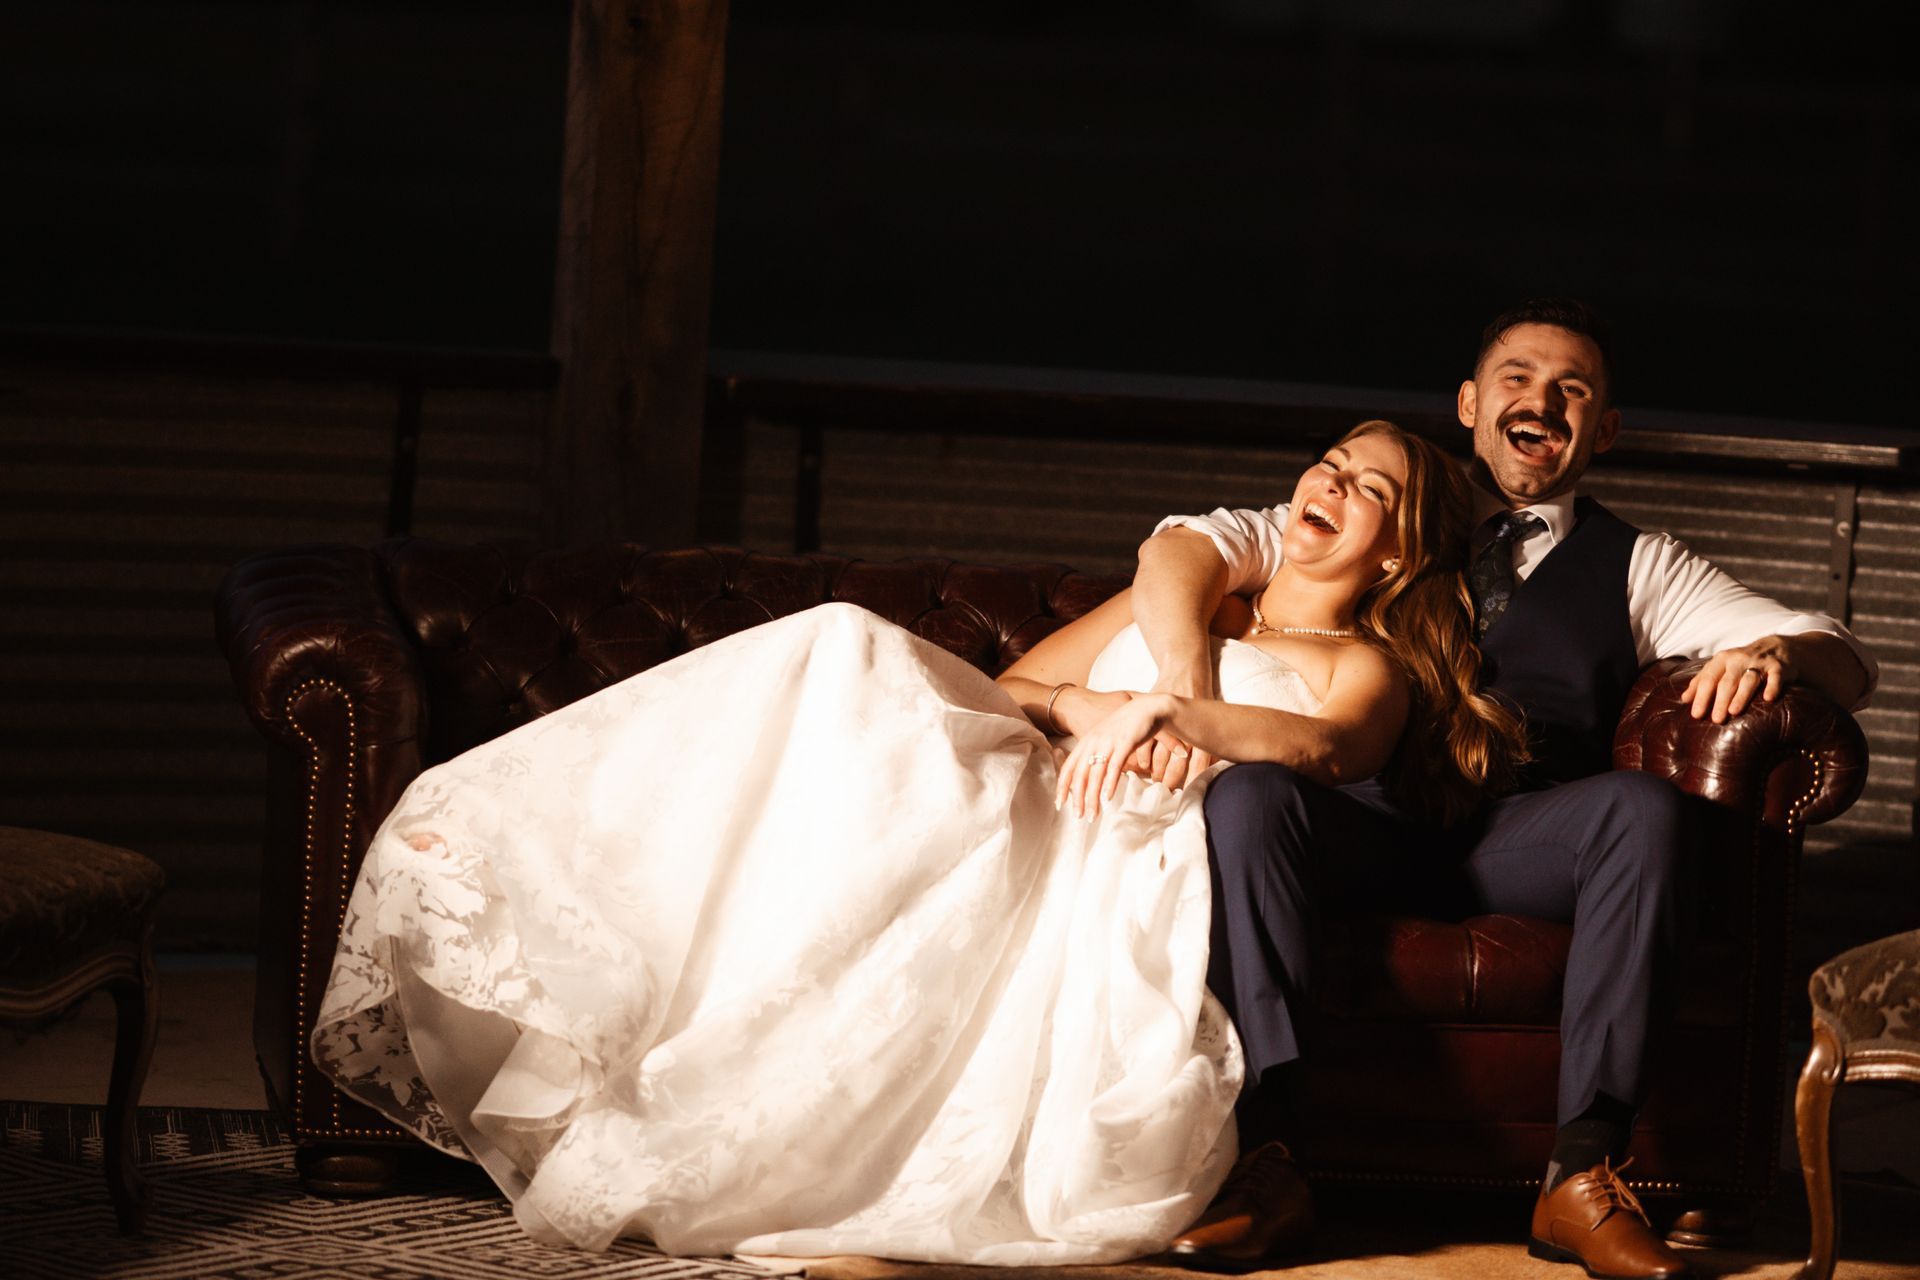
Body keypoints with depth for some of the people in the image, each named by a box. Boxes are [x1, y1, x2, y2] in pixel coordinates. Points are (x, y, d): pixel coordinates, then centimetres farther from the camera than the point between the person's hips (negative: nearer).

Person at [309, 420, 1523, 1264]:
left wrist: (1165, 709, -25)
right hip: (1020, 805, 6)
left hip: (1131, 860, -5)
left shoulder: (1365, 666, 15)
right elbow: (1012, 683, 25)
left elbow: (1330, 749, -11)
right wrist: (1079, 705, 1)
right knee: (850, 663, -23)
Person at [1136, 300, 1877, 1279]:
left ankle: (1583, 1177, -33)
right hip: (1372, 823, 0)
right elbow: (1182, 547, 8)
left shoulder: (1634, 568, 20)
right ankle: (1264, 1157, -34)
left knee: (1641, 806, -32)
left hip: (1524, 843, 0)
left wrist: (1776, 651, -14)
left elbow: (1846, 666, 12)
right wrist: (1184, 679, -14)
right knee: (1248, 792, -31)